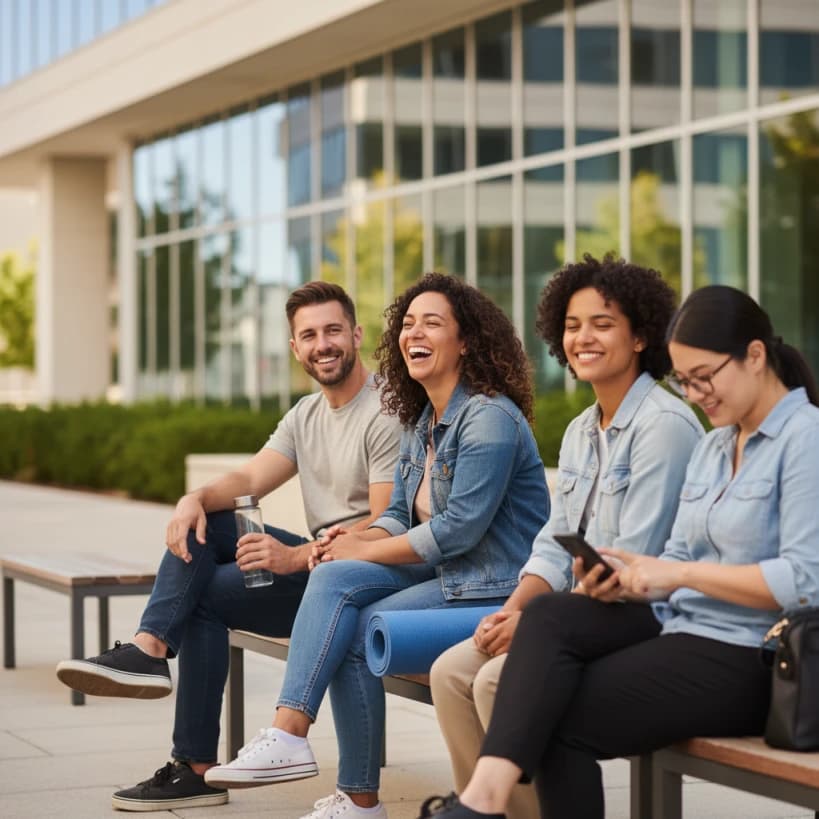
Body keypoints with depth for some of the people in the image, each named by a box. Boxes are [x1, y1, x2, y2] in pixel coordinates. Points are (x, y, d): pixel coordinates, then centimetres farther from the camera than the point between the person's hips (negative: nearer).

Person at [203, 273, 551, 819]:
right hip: (442, 575, 8)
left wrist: (364, 551, -12)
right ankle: (287, 735, -24)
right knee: (333, 578, -16)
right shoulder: (421, 422, 15)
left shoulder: (490, 418, -15)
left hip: (496, 587, -8)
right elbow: (401, 515, 17)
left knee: (356, 632, -20)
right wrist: (357, 539, -7)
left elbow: (460, 528, -21)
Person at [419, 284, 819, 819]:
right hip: (681, 626, 8)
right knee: (548, 616, -19)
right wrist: (627, 581, -6)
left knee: (563, 719, -18)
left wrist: (681, 575, -19)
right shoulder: (715, 444, 18)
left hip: (744, 658, -8)